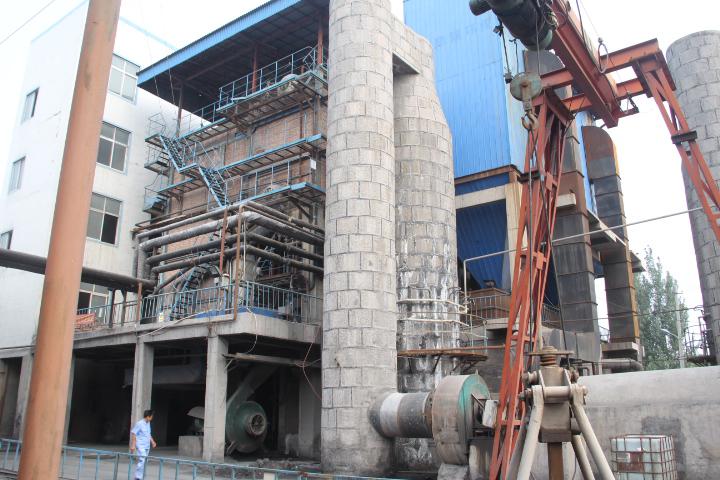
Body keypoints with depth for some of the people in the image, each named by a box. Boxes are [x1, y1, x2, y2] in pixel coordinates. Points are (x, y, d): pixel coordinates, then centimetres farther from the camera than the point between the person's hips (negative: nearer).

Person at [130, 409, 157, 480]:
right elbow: (133, 433, -14)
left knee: (144, 461, 11)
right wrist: (133, 445, -17)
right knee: (141, 461, -14)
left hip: (147, 446, 8)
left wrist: (152, 442, 15)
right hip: (141, 446, -8)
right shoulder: (139, 424, -14)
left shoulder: (148, 423, 11)